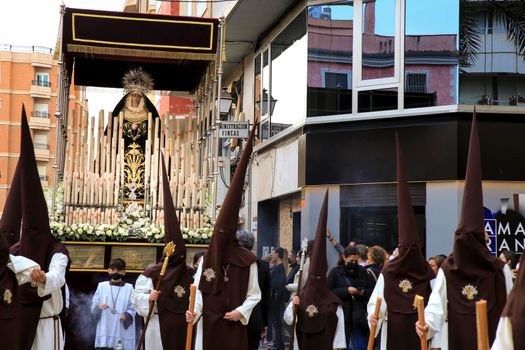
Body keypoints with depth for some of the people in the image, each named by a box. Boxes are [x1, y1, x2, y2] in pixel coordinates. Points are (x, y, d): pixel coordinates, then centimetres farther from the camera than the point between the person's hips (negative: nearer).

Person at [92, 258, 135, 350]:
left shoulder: (129, 288, 4)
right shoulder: (101, 286, 9)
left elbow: (133, 309, 0)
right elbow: (93, 307, 8)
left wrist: (126, 316, -20)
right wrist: (99, 307, -14)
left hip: (122, 332, -1)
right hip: (104, 332, 1)